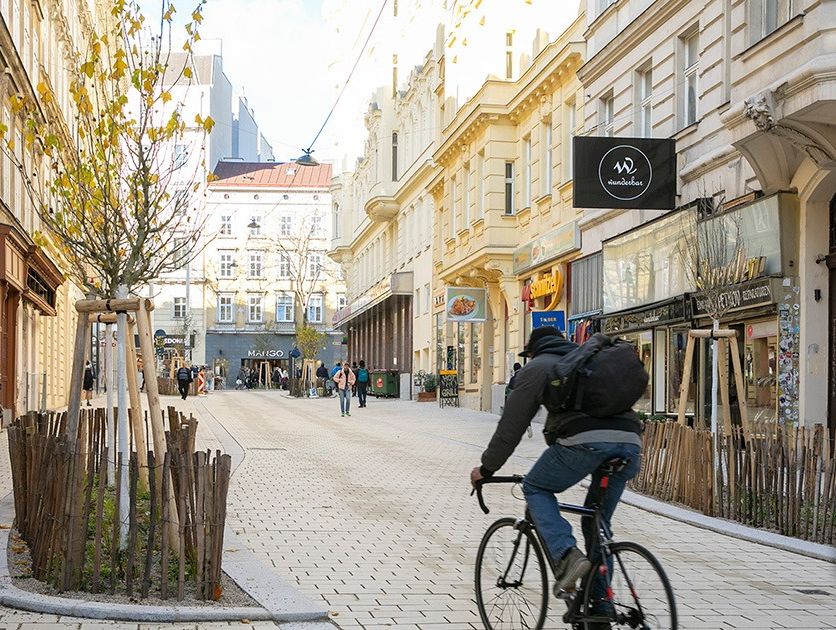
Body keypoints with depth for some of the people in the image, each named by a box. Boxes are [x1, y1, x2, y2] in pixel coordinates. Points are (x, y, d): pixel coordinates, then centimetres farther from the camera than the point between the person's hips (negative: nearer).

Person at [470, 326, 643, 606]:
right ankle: (599, 607, 19)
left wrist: (487, 468, 24)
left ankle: (566, 555, -6)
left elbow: (511, 425, 15)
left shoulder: (537, 367, 19)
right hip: (629, 441, 6)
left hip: (584, 440, -6)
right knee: (598, 522, 19)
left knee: (535, 488, 16)